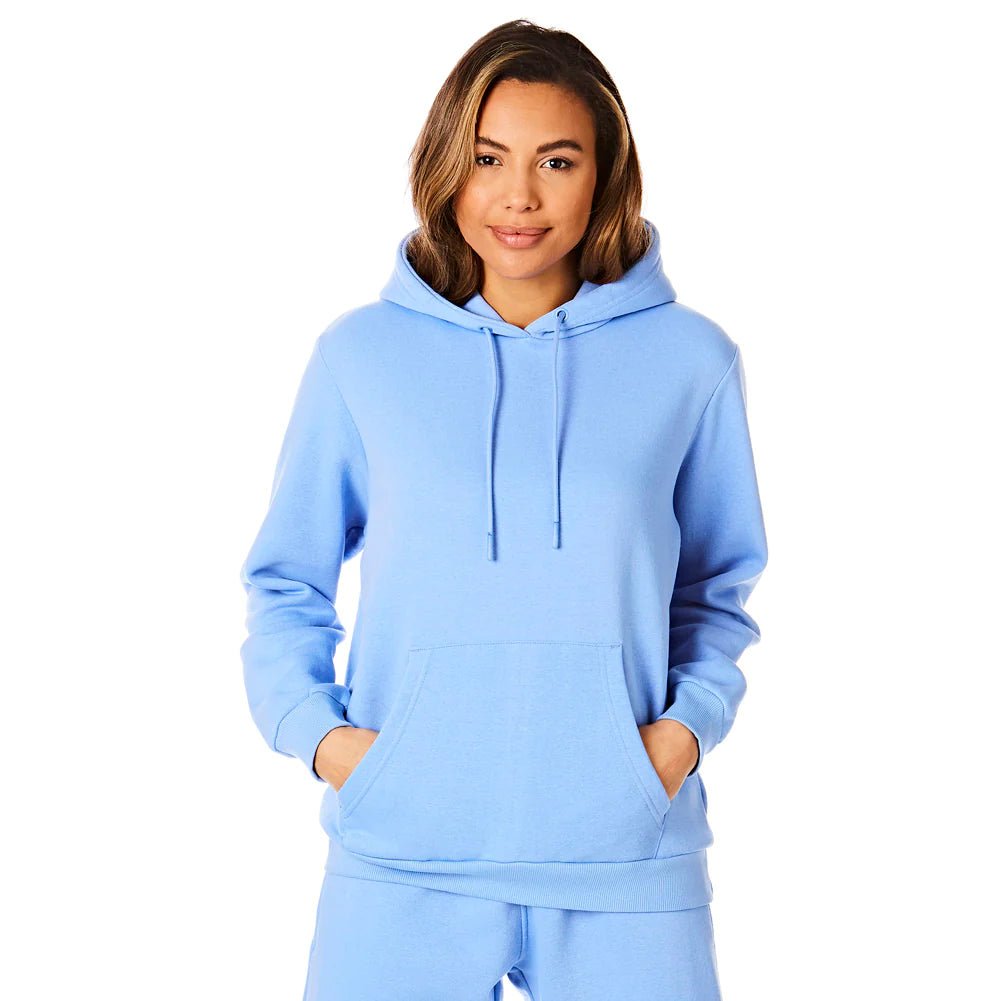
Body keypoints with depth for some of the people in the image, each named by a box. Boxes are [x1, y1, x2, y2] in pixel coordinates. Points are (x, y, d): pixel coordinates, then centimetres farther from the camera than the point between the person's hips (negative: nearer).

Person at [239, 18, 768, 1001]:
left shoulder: (691, 361, 4)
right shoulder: (359, 353, 3)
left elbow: (716, 587, 12)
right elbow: (286, 579, 10)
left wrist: (687, 724, -3)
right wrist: (316, 729, -4)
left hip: (626, 857, 0)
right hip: (402, 857, 0)